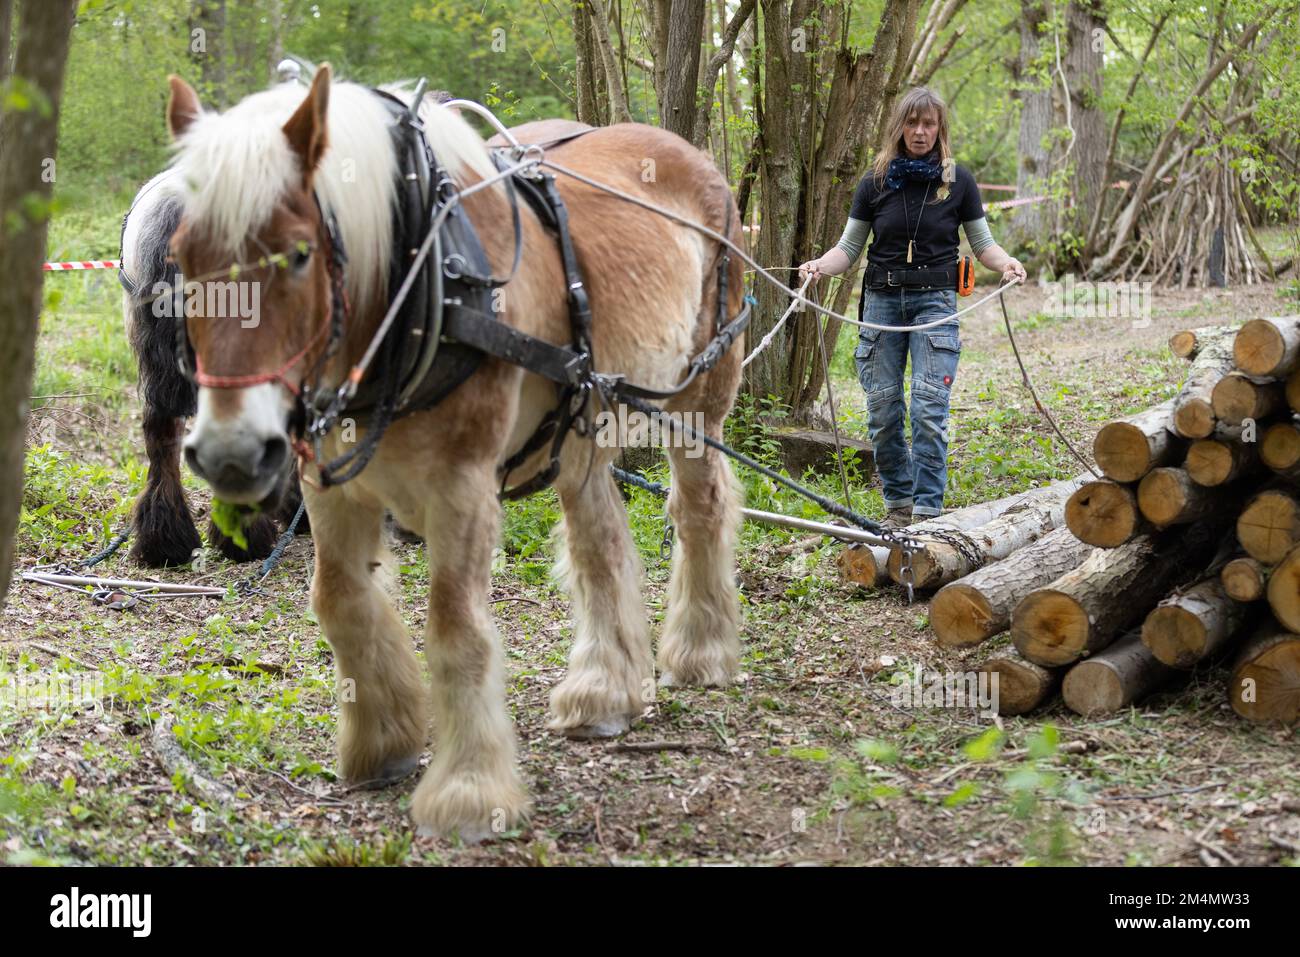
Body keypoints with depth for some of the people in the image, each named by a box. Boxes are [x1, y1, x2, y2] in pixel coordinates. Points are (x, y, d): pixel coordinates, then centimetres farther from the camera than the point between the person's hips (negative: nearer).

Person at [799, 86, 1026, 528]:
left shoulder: (958, 180, 2)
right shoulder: (876, 181, 5)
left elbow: (982, 243, 8)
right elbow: (849, 247, 9)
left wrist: (1006, 262, -13)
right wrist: (820, 265, -11)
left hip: (935, 301, -2)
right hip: (882, 299, 2)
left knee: (929, 409, -11)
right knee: (882, 410, 3)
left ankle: (928, 508, -7)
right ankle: (897, 503, 16)